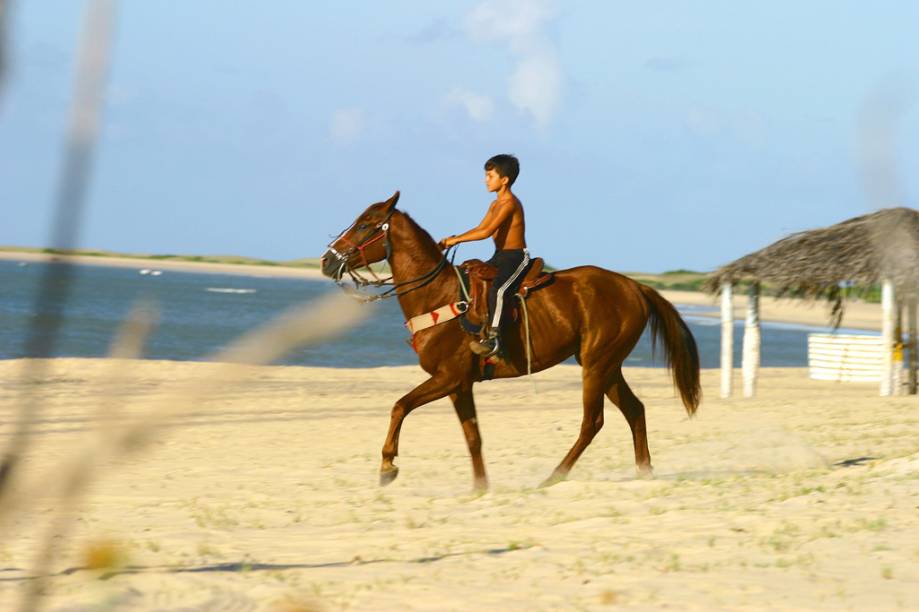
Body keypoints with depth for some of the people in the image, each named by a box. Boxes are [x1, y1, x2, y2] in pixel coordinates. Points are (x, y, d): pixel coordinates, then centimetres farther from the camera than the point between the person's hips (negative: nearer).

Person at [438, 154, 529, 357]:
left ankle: (493, 338, -42)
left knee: (497, 289, -34)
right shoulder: (495, 205, 14)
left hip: (516, 258, -11)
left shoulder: (510, 203, -17)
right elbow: (480, 228, 18)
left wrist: (458, 239, -21)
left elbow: (488, 231, -25)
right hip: (499, 257, 11)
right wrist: (452, 239, 4)